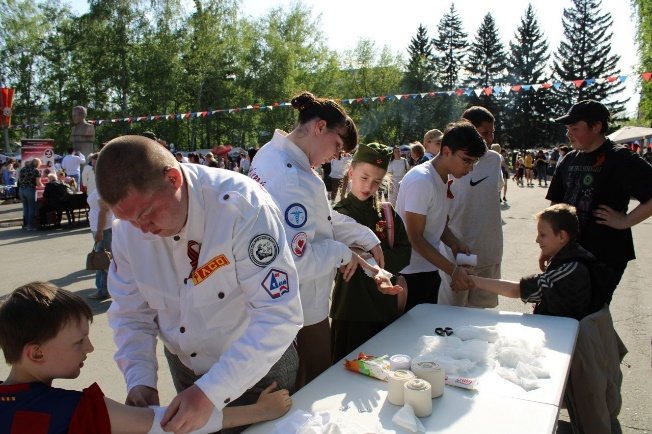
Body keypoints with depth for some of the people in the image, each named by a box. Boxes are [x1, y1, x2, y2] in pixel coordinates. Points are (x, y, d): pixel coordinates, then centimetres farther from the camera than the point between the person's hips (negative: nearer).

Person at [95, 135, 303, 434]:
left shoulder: (240, 206, -30)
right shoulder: (127, 228, -12)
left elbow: (279, 315, -32)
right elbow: (131, 312, -1)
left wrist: (211, 392, -34)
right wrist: (140, 378, -15)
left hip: (259, 370, -4)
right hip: (186, 370, 4)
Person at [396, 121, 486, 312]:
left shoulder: (446, 180, 7)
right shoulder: (421, 180, -21)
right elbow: (415, 238, -20)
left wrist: (455, 243, -4)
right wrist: (453, 270, -21)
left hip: (430, 270, 8)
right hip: (411, 274, -8)